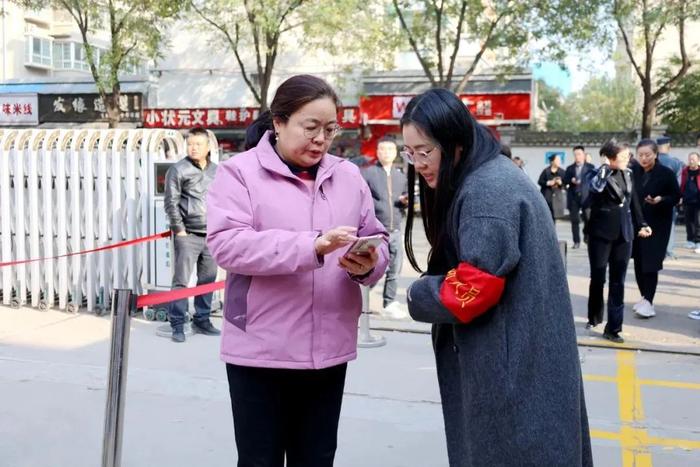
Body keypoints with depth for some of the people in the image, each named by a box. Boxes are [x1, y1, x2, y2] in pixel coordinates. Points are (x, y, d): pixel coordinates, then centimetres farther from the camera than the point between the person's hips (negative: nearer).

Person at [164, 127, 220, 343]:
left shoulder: (216, 171, 13)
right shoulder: (178, 170, -2)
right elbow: (171, 203, -6)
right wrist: (179, 229, -9)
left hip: (211, 235, 5)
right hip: (188, 235, -5)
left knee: (208, 280, 11)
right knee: (181, 280, -3)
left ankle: (202, 320, 23)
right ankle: (177, 325, 4)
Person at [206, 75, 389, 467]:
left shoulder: (349, 176, 10)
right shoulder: (240, 171, -3)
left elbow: (377, 240, 10)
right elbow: (226, 243, -16)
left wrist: (368, 264, -15)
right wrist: (312, 246, -26)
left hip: (328, 349, 4)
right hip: (260, 350, -4)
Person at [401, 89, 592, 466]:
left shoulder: (487, 189, -20)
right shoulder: (489, 178, 12)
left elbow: (475, 289, -24)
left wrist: (417, 296, -8)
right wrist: (430, 287, 3)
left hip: (513, 362, -10)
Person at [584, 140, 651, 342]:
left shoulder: (628, 175, 8)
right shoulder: (597, 174, -7)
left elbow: (634, 202, 17)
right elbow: (595, 187, -29)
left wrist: (641, 224, 13)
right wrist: (605, 167, -20)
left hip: (624, 234, 4)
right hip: (601, 233, -4)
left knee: (618, 282, 3)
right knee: (597, 278, 7)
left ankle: (613, 328, 8)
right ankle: (594, 317, 29)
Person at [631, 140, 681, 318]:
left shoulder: (666, 173, -9)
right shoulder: (632, 172, -1)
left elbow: (676, 197, -4)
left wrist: (660, 200, -22)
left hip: (658, 224, -4)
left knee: (651, 264, -8)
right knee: (638, 263, 8)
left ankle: (648, 302, -5)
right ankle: (644, 297, 22)